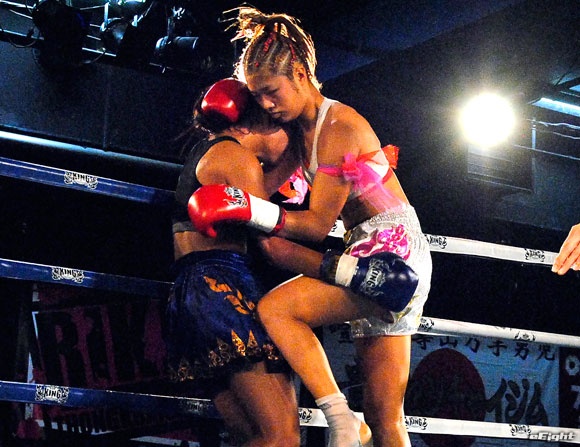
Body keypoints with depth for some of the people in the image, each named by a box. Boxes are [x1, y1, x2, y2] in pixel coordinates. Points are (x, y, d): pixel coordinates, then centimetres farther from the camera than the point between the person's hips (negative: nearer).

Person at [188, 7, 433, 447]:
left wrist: (251, 209, -25)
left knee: (274, 308, -21)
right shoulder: (308, 129, 13)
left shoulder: (338, 126, -14)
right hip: (372, 254, 9)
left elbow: (318, 226, -17)